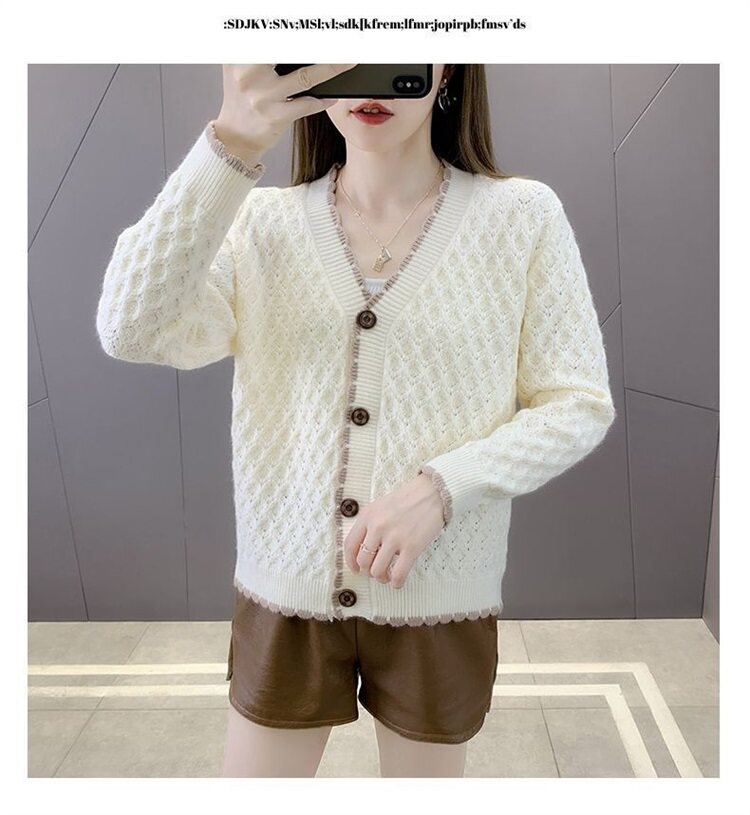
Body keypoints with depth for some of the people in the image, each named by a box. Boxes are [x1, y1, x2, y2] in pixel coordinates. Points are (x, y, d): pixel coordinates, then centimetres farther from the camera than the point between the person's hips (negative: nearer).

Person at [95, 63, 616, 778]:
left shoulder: (522, 216, -7)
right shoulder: (262, 222, -3)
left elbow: (579, 405, -5)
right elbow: (131, 333, -18)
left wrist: (440, 486, -20)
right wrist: (229, 148, -28)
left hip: (439, 599, -1)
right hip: (283, 590, 1)